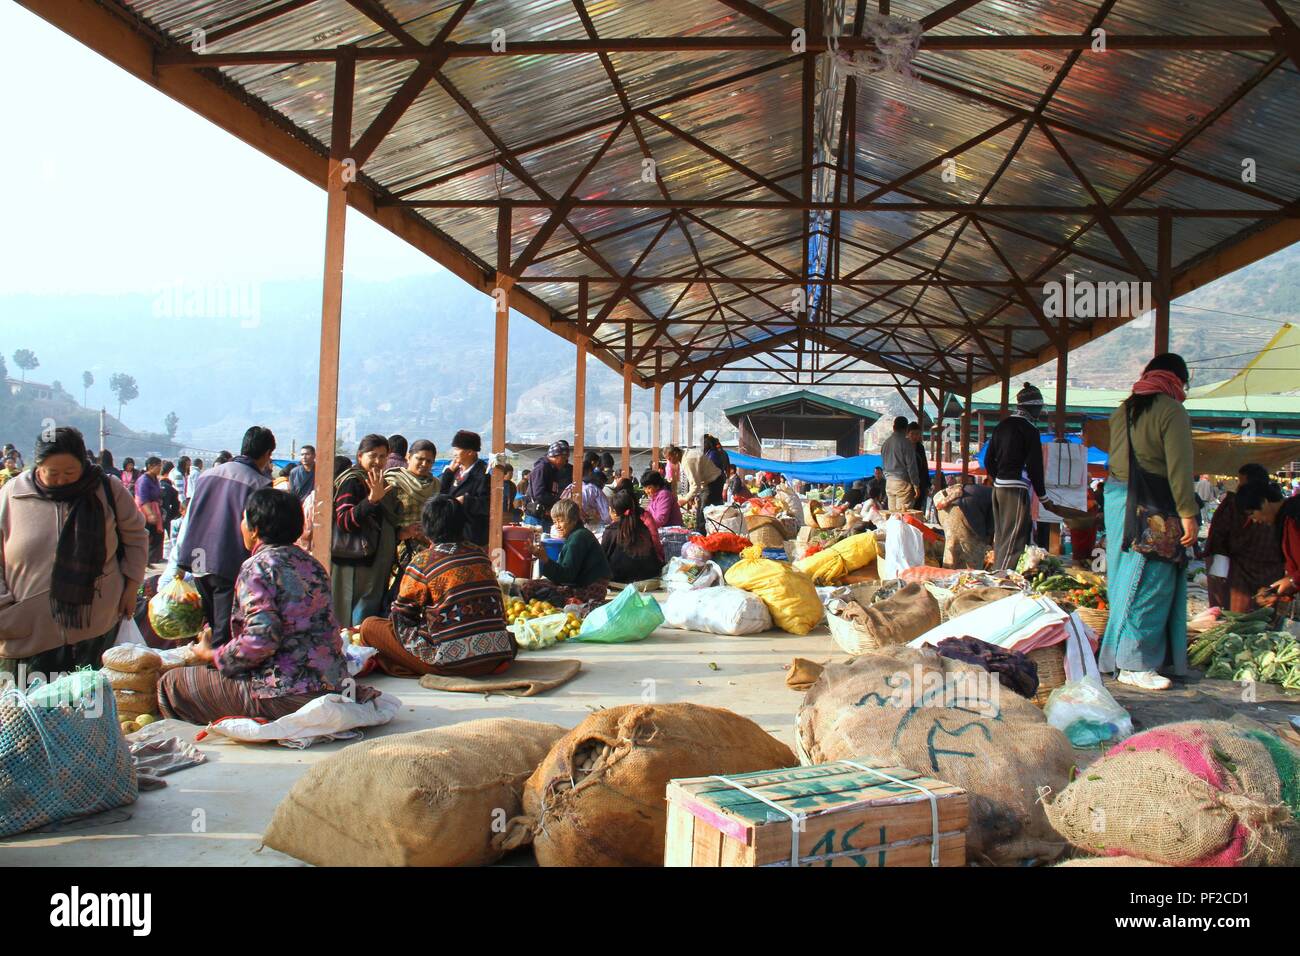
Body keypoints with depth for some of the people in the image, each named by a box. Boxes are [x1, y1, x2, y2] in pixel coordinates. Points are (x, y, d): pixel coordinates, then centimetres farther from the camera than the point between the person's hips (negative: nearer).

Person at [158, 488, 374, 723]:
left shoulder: (257, 567, -10)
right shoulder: (309, 562, 12)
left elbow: (260, 640, -21)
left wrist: (211, 656, -4)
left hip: (286, 698, -8)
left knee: (171, 682, 5)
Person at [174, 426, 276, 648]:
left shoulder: (207, 474, 10)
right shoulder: (260, 484, -9)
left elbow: (188, 520, 14)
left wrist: (179, 566, 20)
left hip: (199, 564, 6)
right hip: (232, 569, -6)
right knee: (225, 637, 0)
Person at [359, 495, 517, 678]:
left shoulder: (423, 561, -5)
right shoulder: (480, 553, 9)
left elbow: (402, 617, -1)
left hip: (452, 661, -4)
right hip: (497, 659, 4)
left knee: (370, 626, 7)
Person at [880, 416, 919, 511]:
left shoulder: (886, 443, 10)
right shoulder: (906, 443, -10)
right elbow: (911, 466, -11)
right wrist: (916, 485, -5)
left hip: (889, 482, 7)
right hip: (903, 482, -6)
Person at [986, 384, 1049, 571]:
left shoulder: (1002, 425, 13)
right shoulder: (1029, 429, -10)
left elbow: (988, 461, 16)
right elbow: (1034, 465, -11)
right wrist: (1042, 494, -3)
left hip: (999, 487, 8)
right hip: (1017, 489, -8)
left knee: (1000, 536, 15)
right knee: (1014, 540, -6)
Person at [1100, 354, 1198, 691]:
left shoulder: (1122, 410, 13)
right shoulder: (1172, 411, -10)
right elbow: (1179, 468, -15)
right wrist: (1188, 513, -14)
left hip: (1117, 496, 8)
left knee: (1126, 579, 16)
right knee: (1150, 584, -3)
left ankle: (1119, 652, 25)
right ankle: (1135, 665, -1)